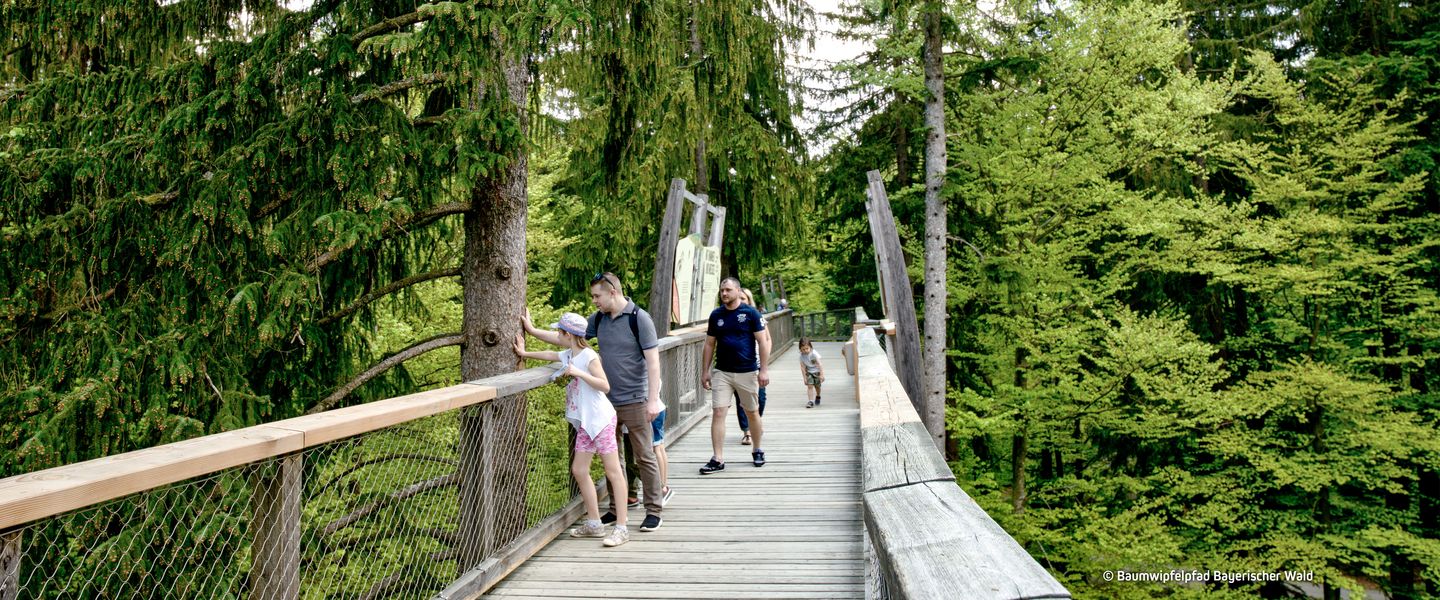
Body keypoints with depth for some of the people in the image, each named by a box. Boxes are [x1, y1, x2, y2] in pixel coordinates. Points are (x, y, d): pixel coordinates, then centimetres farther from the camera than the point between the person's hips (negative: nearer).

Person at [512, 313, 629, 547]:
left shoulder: (589, 356, -14)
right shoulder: (568, 355, 11)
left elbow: (605, 386, -19)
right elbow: (550, 355, 29)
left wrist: (579, 372, -24)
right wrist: (525, 353, 29)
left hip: (601, 420, -9)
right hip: (585, 423, 9)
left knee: (613, 471, -5)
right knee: (579, 470, 8)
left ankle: (621, 527, -4)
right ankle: (594, 524, 17)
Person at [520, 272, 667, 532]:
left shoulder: (639, 318, -11)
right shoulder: (599, 319, 7)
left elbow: (653, 360, -14)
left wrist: (652, 400, -19)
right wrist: (533, 330, 4)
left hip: (634, 401, -6)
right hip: (607, 401, 6)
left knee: (644, 457, 1)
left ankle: (653, 512, 10)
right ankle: (616, 509, 23)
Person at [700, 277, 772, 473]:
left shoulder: (750, 313, -5)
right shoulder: (716, 315, 5)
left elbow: (763, 341, -5)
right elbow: (709, 344, 10)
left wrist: (764, 369, -10)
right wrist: (705, 371, 7)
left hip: (747, 372, -2)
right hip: (721, 372, 2)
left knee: (752, 413, 11)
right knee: (718, 413, -6)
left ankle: (758, 450, 31)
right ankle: (718, 459, -3)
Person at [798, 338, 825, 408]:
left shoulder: (814, 354, -27)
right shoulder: (802, 356, -15)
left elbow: (819, 364, -26)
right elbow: (803, 367, -10)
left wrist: (822, 375, -28)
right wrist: (804, 377, -10)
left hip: (817, 371, -2)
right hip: (809, 372, 2)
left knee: (817, 386, 8)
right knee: (810, 386, -10)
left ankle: (818, 397, 38)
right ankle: (810, 401, -11)